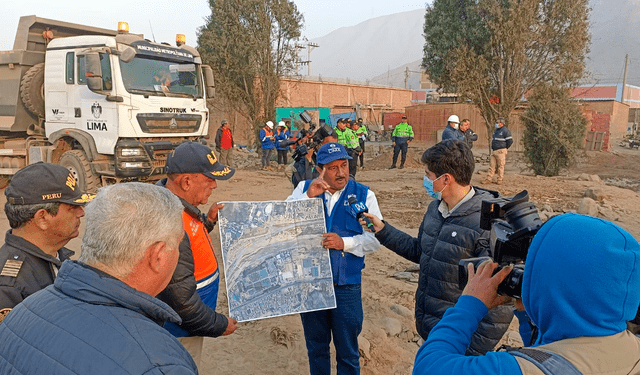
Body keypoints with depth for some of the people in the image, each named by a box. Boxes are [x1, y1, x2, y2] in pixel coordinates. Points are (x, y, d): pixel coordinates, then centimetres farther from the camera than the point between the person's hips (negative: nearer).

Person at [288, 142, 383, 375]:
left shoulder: (364, 195, -4)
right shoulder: (304, 189, 1)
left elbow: (375, 238, -7)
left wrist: (345, 243, -21)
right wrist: (309, 197, -20)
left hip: (347, 285, -2)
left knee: (348, 353, 12)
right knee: (316, 348, 21)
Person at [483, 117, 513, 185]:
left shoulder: (505, 131, -9)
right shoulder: (496, 130, 16)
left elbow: (510, 141, -10)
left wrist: (504, 148, -3)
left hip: (500, 151, -8)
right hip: (493, 151, 8)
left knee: (500, 166, -1)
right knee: (492, 165, 6)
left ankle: (500, 180, 4)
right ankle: (489, 179, 7)